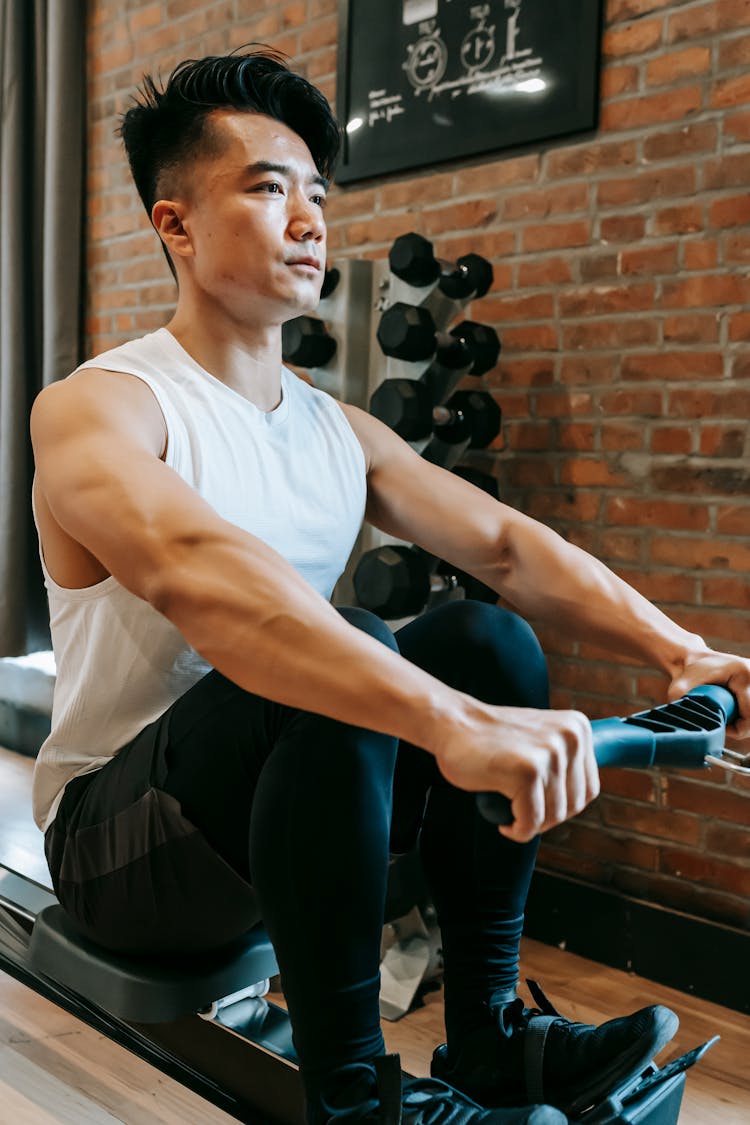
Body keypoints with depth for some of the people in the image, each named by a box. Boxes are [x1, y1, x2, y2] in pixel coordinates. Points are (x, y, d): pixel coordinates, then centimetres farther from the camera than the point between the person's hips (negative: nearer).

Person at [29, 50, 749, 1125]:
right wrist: (453, 723, -50)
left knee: (487, 638, -12)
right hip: (118, 833, -6)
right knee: (335, 664, -32)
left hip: (274, 806, 6)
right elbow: (191, 568, -38)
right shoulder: (93, 410, -16)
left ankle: (487, 1039, -3)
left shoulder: (340, 432, 5)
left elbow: (508, 545, -3)